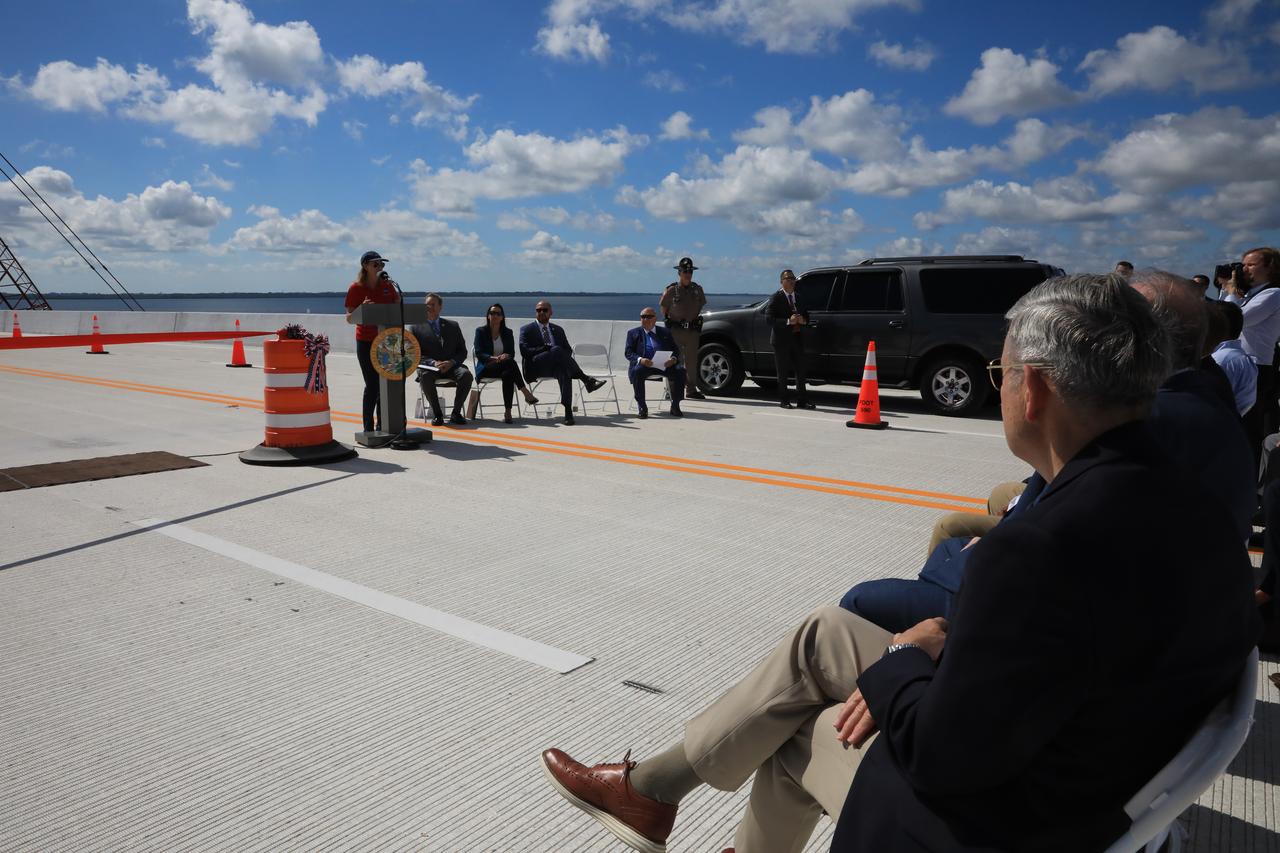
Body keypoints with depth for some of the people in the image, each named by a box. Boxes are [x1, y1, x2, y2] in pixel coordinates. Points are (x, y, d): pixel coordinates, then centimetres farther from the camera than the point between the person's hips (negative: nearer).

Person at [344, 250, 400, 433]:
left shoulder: (387, 285, 7)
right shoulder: (356, 288, -4)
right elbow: (349, 319, -5)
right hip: (366, 341, -4)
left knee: (386, 384, 7)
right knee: (372, 385, -6)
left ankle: (381, 425, 18)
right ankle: (368, 428, 2)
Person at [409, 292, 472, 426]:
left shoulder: (453, 326, 16)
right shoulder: (416, 328, 10)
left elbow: (462, 351, 11)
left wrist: (451, 362, -11)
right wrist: (433, 363, -15)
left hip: (451, 366, 2)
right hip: (429, 367, -1)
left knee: (466, 374, -31)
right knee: (425, 376, -37)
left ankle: (456, 412, -17)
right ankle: (437, 414, -21)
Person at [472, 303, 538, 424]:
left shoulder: (508, 333, 17)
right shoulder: (481, 331, 8)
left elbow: (512, 353, 7)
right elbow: (479, 353, -4)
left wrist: (506, 356, -19)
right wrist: (494, 358, -22)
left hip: (504, 367, 3)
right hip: (485, 368, -3)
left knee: (508, 374, -38)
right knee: (509, 362, -36)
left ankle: (508, 412, -46)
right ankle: (526, 393, -44)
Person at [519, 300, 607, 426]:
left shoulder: (558, 330, 24)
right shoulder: (526, 329, 13)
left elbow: (569, 350, 18)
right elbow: (524, 351, -3)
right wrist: (546, 348, -13)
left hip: (555, 367, 3)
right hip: (536, 367, -3)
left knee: (564, 371, -36)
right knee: (557, 350, -33)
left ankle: (568, 411, -47)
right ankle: (586, 380, -37)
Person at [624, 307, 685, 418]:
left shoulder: (665, 333, 20)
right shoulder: (633, 333, 15)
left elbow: (675, 350, 14)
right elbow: (629, 353, 4)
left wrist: (673, 359, -11)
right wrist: (640, 360, -18)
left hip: (664, 365, 2)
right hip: (643, 364, -2)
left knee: (680, 370, -25)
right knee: (637, 371, -35)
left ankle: (675, 406, -13)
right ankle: (642, 407, -24)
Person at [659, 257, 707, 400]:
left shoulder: (697, 289, 5)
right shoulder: (672, 290, -6)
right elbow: (663, 307, 5)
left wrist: (694, 319, 14)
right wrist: (669, 320, 7)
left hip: (692, 330, 4)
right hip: (675, 330, -3)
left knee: (691, 361, 6)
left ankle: (691, 390, 12)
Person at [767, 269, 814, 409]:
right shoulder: (776, 298, -4)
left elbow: (806, 316, 19)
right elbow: (770, 320, -13)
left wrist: (803, 321, -5)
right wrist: (788, 321, -22)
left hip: (797, 339, 5)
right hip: (782, 340, -5)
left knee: (801, 371, 6)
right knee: (783, 372, 1)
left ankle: (802, 400, 12)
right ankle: (784, 401, 8)